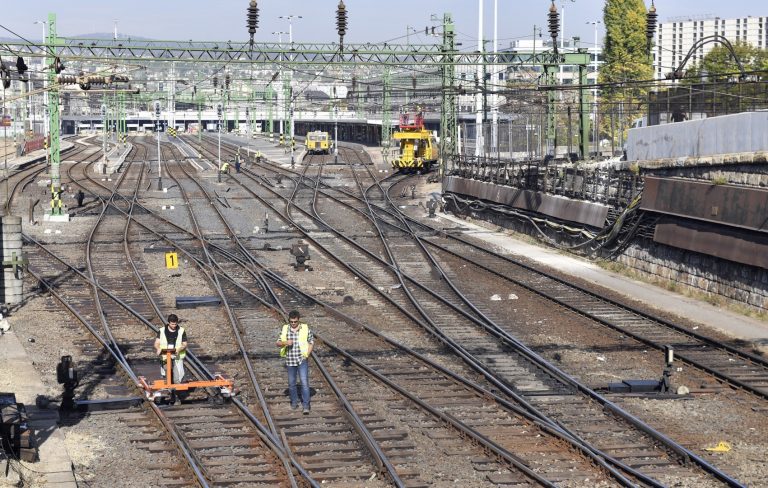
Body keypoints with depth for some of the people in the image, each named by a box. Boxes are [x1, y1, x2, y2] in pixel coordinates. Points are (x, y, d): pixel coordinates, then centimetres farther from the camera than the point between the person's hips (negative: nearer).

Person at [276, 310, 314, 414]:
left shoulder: (305, 329, -6)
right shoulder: (285, 329, -1)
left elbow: (311, 342, 5)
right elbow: (278, 343, 2)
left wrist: (307, 355, -5)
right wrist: (285, 343, -20)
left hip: (302, 360, -2)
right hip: (290, 361, 3)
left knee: (304, 382, -10)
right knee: (291, 383, 12)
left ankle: (306, 406, -8)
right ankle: (294, 402, 30)